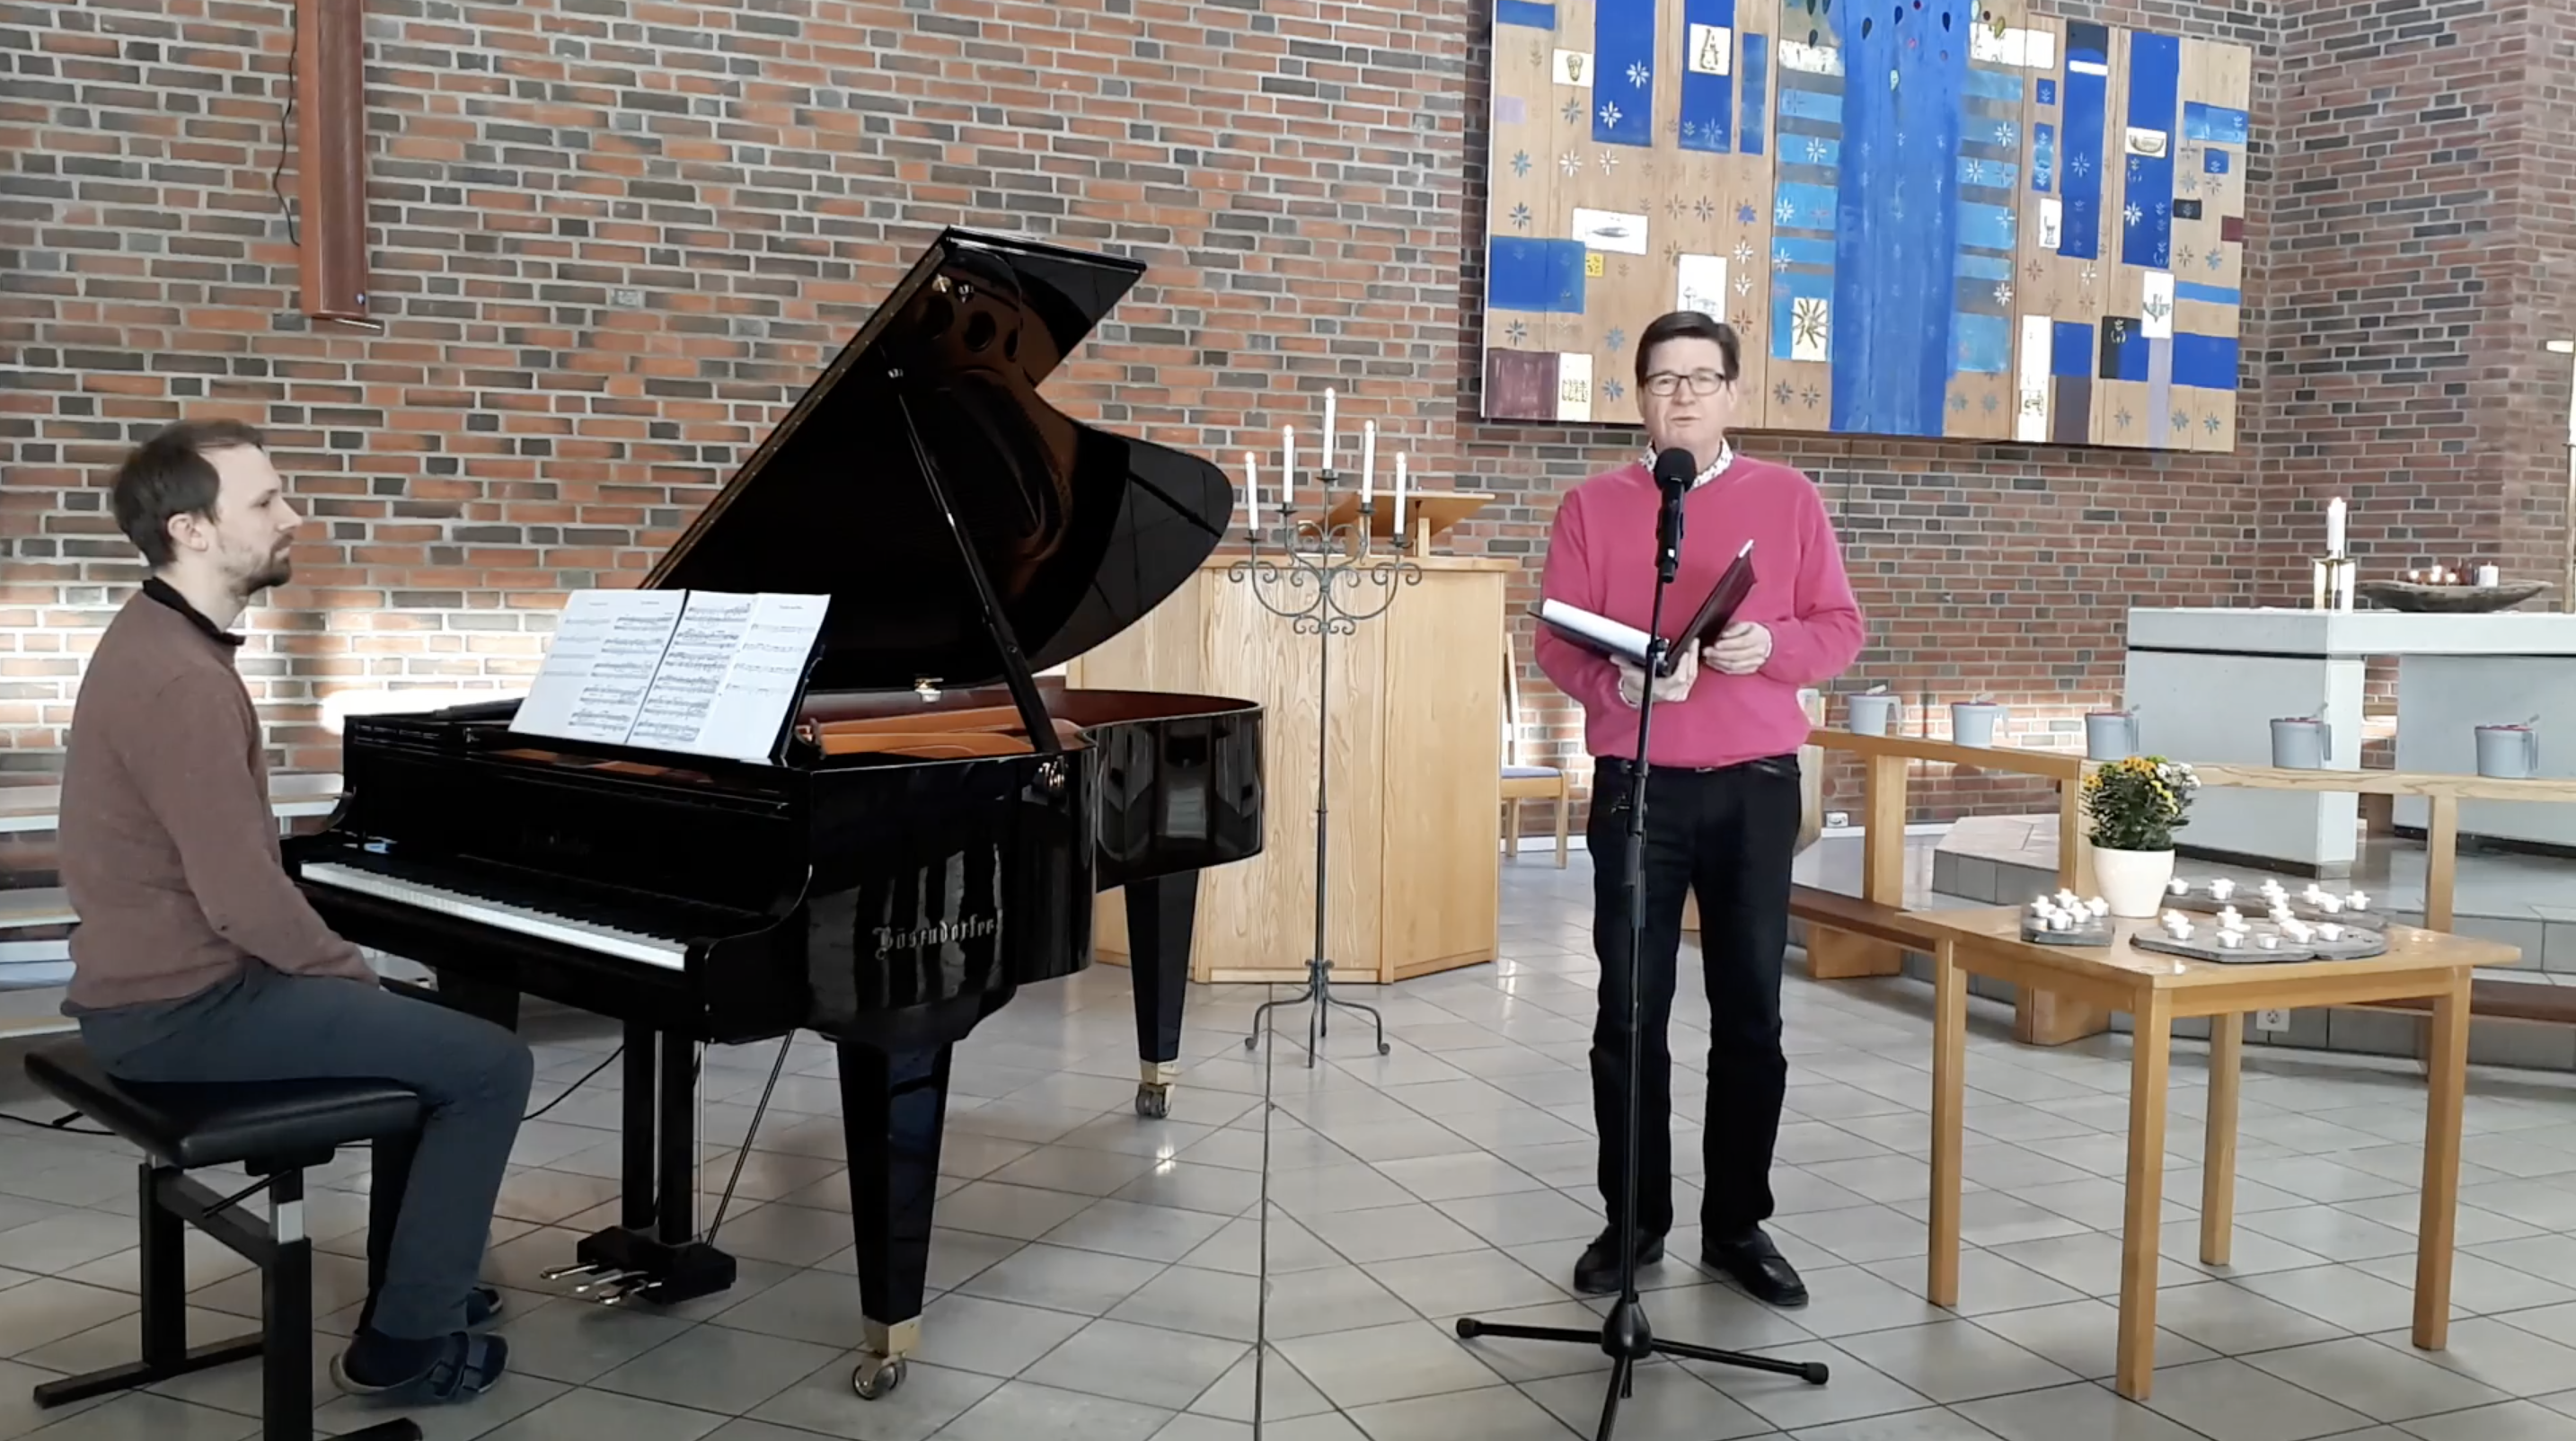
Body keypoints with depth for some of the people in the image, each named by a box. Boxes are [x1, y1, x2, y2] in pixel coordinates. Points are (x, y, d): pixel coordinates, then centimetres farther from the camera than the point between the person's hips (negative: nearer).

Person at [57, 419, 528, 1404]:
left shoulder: (159, 640, 10)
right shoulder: (180, 680, -24)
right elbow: (245, 897, -26)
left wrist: (338, 967, 10)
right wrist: (351, 973, -9)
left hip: (166, 979, 11)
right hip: (185, 1006, -11)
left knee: (427, 1034, 24)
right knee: (490, 1065, -9)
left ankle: (411, 1284, 30)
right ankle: (406, 1340, 2)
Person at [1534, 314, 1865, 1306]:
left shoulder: (1788, 497, 6)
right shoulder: (1592, 506, 4)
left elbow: (1840, 627, 5)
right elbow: (1556, 643, 0)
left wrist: (1771, 646, -15)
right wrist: (1619, 678, -20)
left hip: (1757, 787, 1)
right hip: (1635, 785, 0)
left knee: (1750, 1013, 6)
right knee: (1629, 1013, 4)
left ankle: (1738, 1224, 18)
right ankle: (1633, 1219, 17)